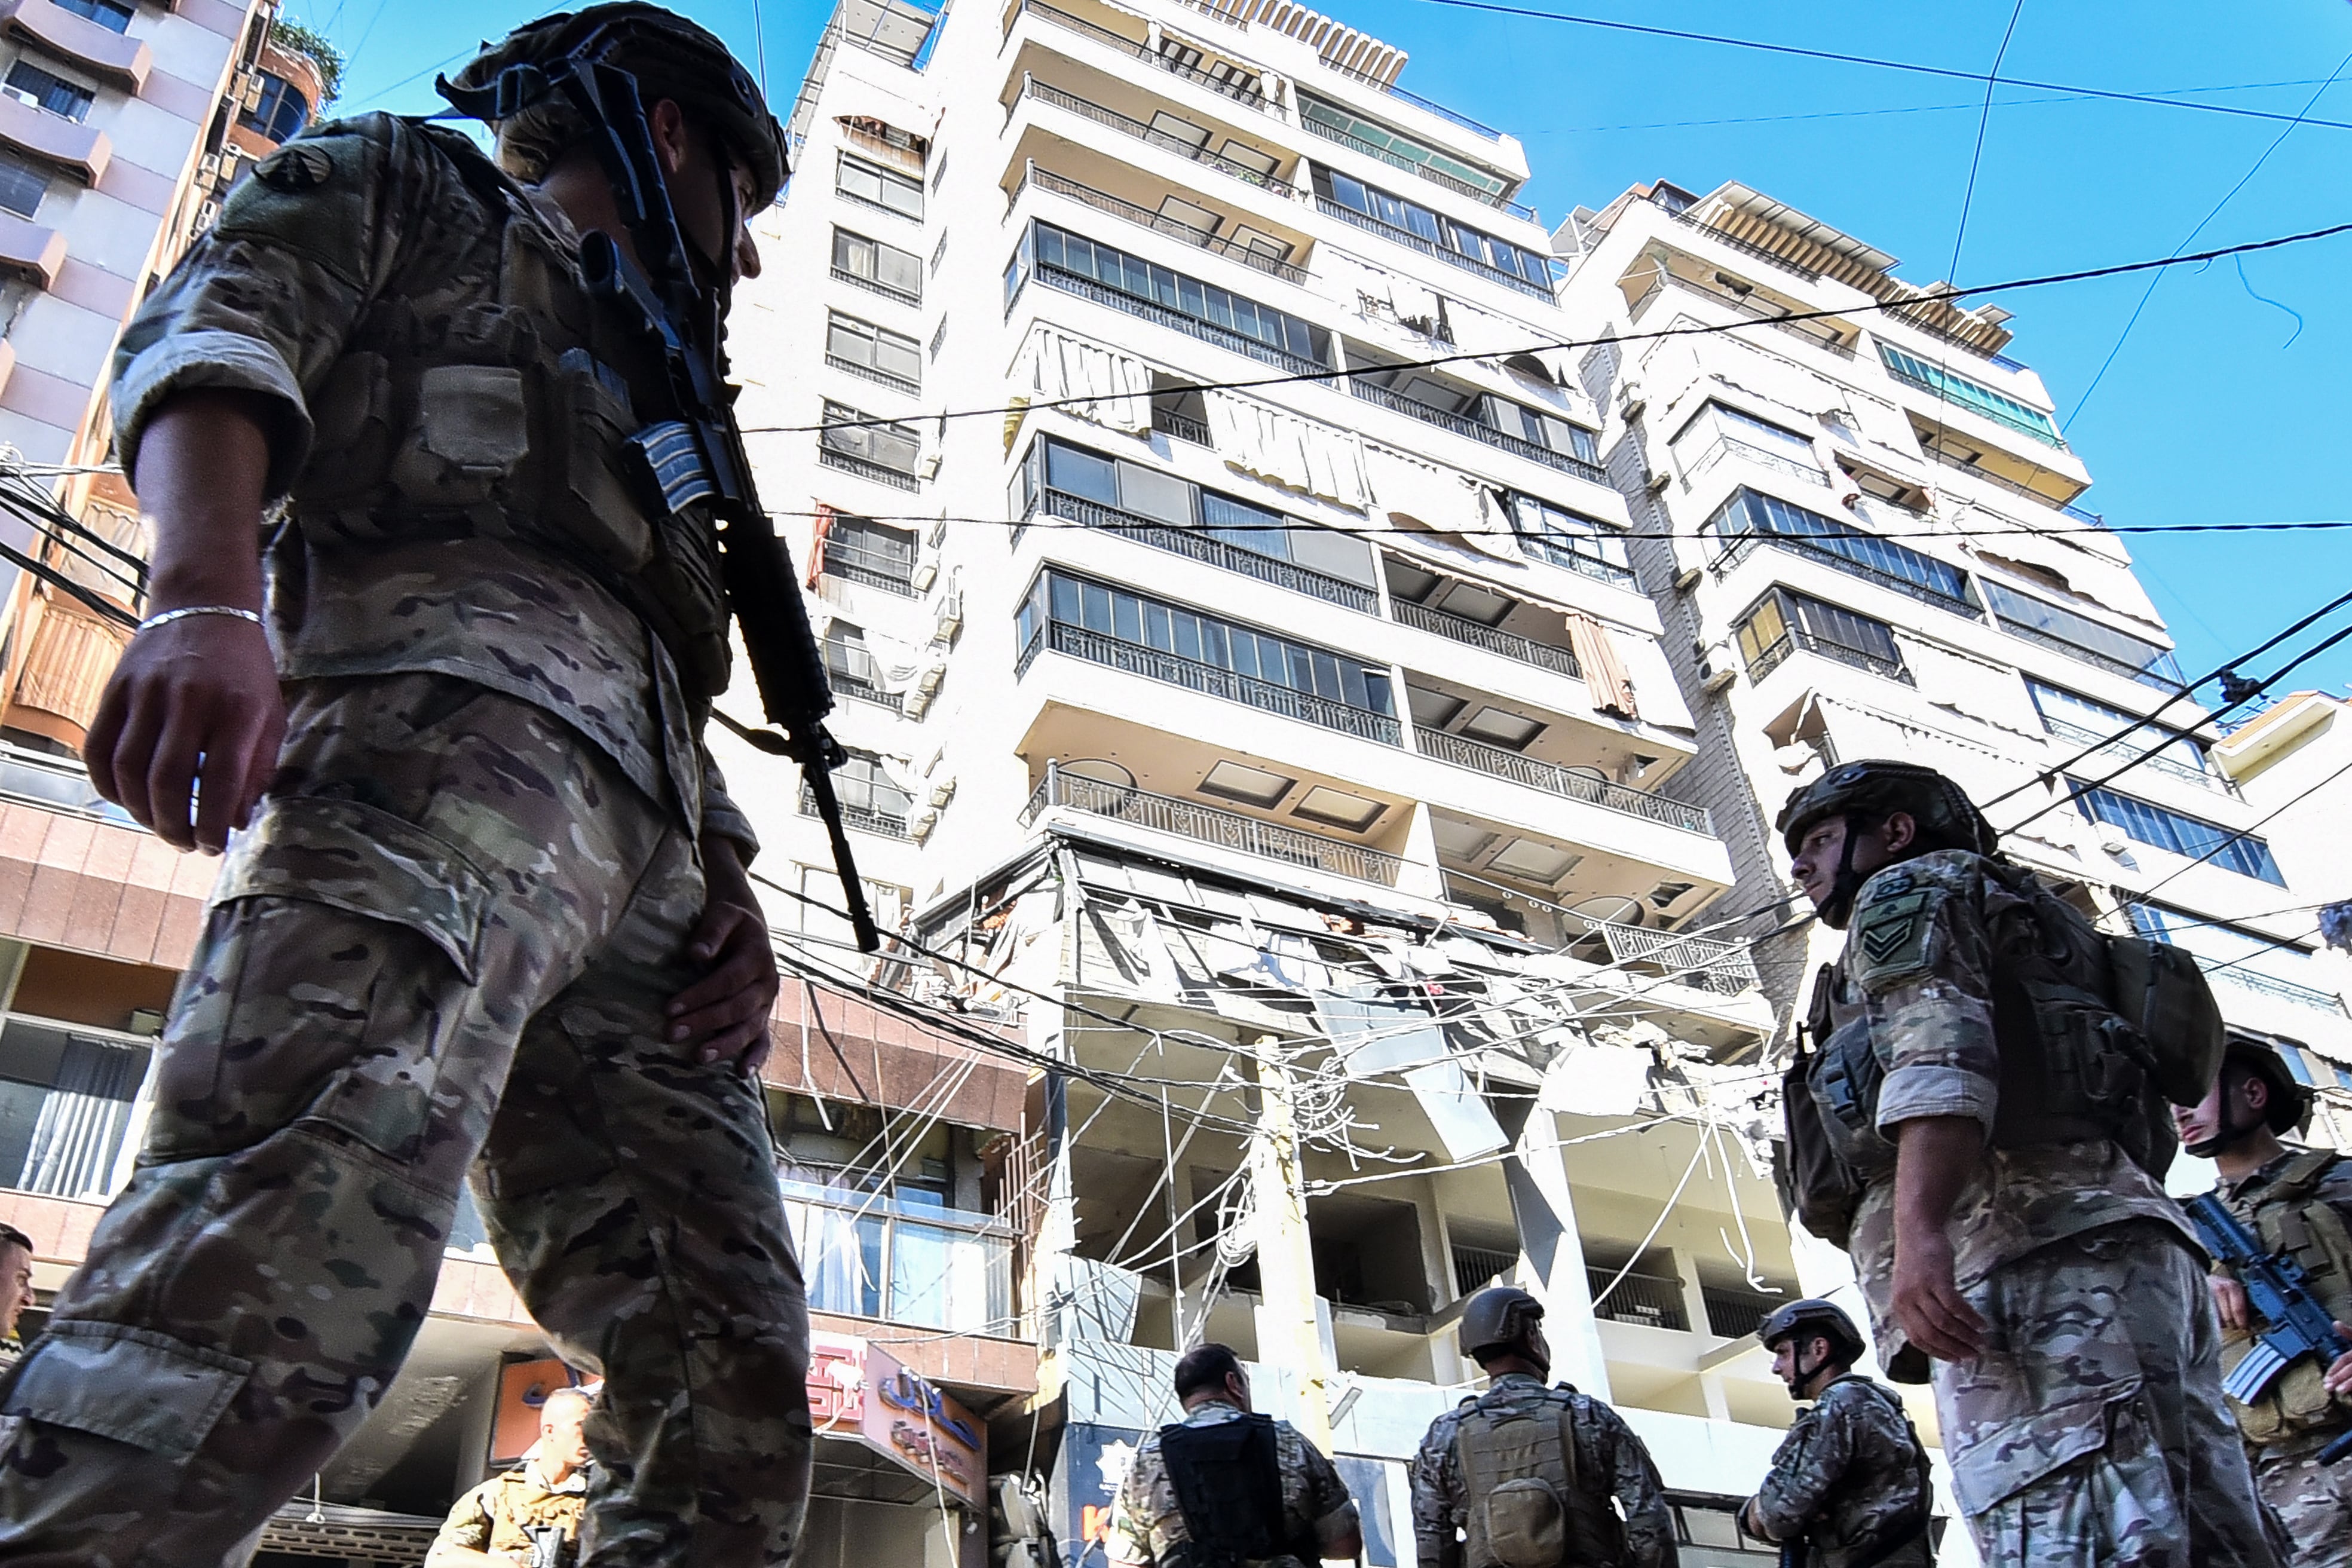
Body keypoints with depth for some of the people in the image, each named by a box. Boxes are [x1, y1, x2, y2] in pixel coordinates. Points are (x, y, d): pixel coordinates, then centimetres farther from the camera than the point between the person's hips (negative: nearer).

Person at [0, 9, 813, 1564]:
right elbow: (212, 327, 2)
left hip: (638, 858, 8)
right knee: (303, 1246, -31)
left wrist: (732, 892, 11)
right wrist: (209, 595, -20)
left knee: (735, 1398, -4)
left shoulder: (644, 404, 41)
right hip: (453, 691, -7)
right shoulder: (407, 183, 24)